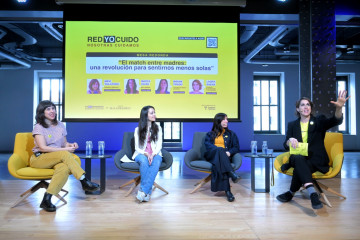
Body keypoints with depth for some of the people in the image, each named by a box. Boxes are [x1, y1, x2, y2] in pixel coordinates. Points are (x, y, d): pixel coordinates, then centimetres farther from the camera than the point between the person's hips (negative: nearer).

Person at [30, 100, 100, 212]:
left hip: (57, 159, 4)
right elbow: (43, 148, -13)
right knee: (64, 154, -34)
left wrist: (70, 145, -7)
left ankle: (47, 200, -34)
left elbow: (64, 143, 18)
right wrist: (65, 150, -19)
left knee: (64, 168, -34)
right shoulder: (38, 127, -2)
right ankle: (84, 182, -32)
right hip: (39, 159, -4)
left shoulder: (60, 125, 14)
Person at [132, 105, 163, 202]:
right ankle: (147, 192, -33)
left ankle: (143, 191, -39)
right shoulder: (138, 129, 7)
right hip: (141, 154, 0)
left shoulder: (158, 128, 11)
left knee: (156, 162, -35)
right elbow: (137, 147, 1)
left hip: (155, 154, 1)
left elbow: (159, 145, 2)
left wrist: (153, 154, -18)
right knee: (144, 161, -37)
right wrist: (146, 154, -20)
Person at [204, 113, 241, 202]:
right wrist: (219, 149, -18)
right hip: (211, 155, 0)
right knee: (220, 150, -38)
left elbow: (236, 148, 12)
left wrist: (229, 152, -12)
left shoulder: (231, 134, 26)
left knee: (219, 163, -39)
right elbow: (208, 144, 2)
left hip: (225, 156, 0)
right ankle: (231, 173, -54)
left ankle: (227, 190, -51)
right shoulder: (210, 134, 24)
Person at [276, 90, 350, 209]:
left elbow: (336, 120, -12)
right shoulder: (292, 125, 14)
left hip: (316, 160, -1)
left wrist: (339, 107, -34)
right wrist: (290, 140, -19)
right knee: (298, 158, -37)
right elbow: (286, 145, 7)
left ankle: (290, 193, -21)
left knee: (299, 168, -35)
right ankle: (312, 193, -47)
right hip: (298, 158, 2)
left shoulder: (319, 121, 9)